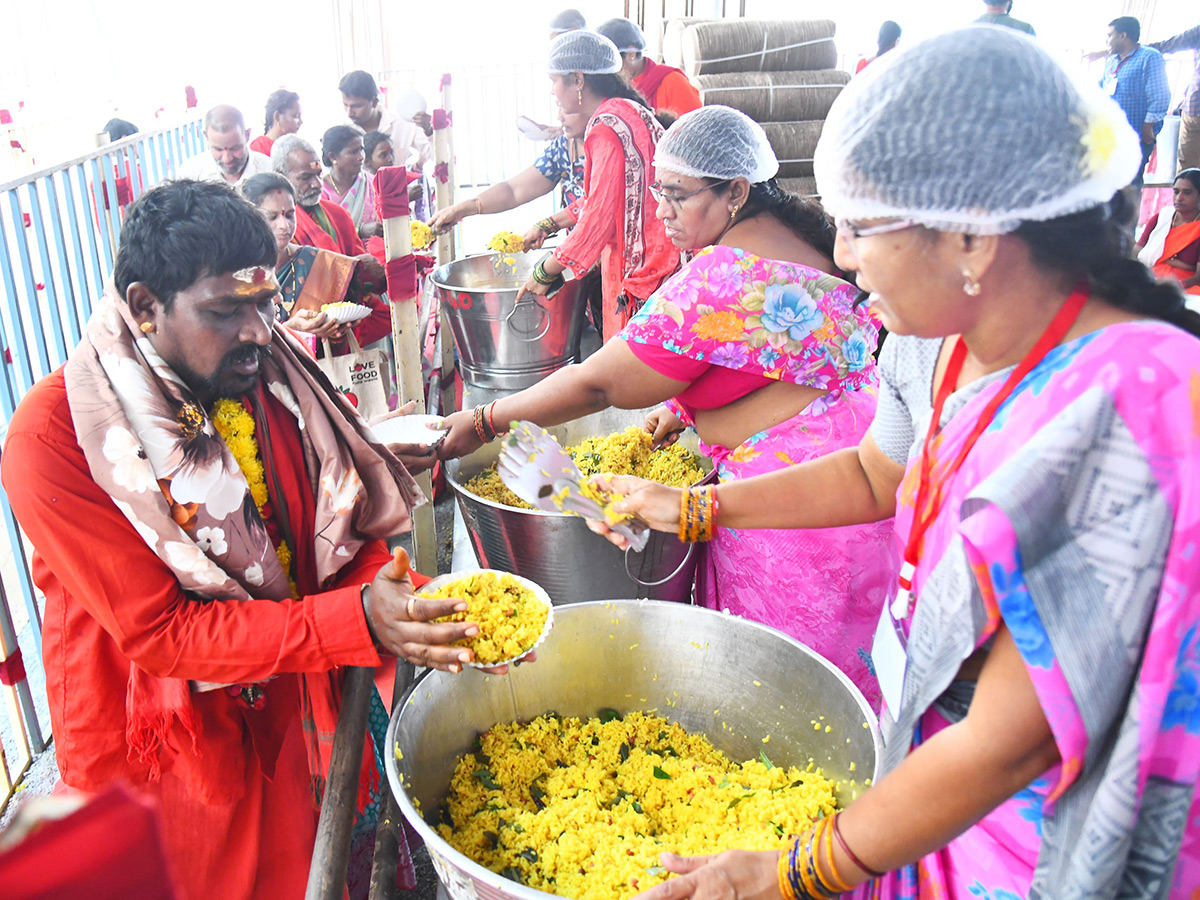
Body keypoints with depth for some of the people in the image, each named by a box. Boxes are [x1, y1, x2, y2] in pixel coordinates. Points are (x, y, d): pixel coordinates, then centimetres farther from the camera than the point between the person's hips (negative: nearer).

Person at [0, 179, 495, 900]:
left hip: (300, 718, 5)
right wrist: (358, 621, -35)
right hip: (175, 754, -4)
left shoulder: (268, 380, -6)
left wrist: (397, 600, -24)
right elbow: (157, 633, -25)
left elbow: (350, 532, -2)